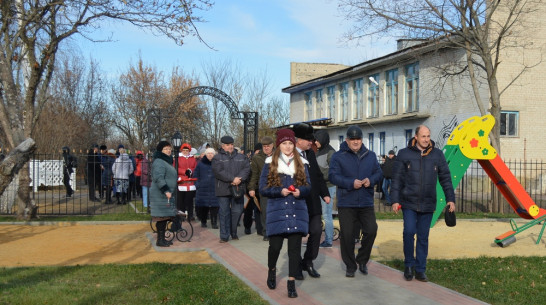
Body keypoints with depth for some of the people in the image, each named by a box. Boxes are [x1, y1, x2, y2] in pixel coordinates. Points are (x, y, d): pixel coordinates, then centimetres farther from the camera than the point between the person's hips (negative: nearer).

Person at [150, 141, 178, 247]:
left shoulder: (167, 161, 20)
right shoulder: (159, 162, -13)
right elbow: (158, 178, -24)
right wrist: (166, 190, -28)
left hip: (167, 194, 10)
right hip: (160, 195, -10)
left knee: (165, 217, 12)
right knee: (161, 217, -7)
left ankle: (162, 239, 18)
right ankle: (160, 240, -3)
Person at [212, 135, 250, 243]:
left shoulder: (241, 157, 15)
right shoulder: (217, 158, 2)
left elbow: (247, 168, 2)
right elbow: (218, 171, -12)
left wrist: (239, 179, -15)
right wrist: (232, 179, -19)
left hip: (238, 189, 3)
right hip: (223, 189, -3)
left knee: (237, 211, 5)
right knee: (224, 213, -1)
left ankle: (234, 233, 21)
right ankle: (224, 236, 5)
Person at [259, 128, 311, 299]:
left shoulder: (301, 163, 8)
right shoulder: (270, 163, 2)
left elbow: (308, 186, 8)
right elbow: (263, 189, -1)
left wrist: (300, 191, -14)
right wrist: (280, 191, -16)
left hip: (297, 211, 2)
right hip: (277, 211, -1)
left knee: (295, 248, -2)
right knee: (275, 246, 1)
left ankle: (291, 283, 6)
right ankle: (272, 270, 33)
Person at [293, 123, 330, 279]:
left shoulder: (311, 154, 11)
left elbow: (318, 175, 17)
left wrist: (325, 193, 11)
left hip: (313, 203, 6)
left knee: (316, 231, 2)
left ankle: (308, 262, 21)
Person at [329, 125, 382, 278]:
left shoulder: (370, 155, 13)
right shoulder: (338, 156, -1)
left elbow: (378, 172, 12)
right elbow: (333, 176, -9)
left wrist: (371, 180, -11)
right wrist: (351, 183, -20)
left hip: (366, 203, 3)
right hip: (346, 204, -3)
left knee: (371, 231, -4)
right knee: (347, 235, 0)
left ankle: (362, 260, 19)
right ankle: (350, 266, 15)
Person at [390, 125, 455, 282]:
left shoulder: (437, 155, 5)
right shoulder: (404, 154, -1)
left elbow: (445, 178, 10)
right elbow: (396, 179, 0)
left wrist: (450, 199, 5)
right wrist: (395, 200, -5)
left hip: (428, 204, 2)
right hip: (409, 203, -2)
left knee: (423, 237, 6)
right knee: (409, 232, -11)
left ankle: (420, 270, 15)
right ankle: (409, 265, 9)